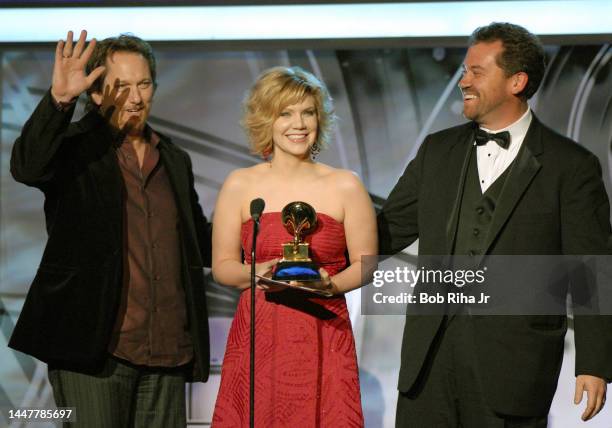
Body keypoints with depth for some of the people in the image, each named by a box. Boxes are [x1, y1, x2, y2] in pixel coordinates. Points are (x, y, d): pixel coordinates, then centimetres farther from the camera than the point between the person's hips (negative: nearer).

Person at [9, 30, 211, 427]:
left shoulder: (175, 160, 18)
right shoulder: (74, 148, 0)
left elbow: (200, 242, 26)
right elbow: (27, 167, -22)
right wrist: (59, 98, -32)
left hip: (168, 351, 5)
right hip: (93, 348, -5)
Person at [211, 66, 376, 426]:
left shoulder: (346, 186, 3)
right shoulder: (239, 186, 5)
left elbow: (365, 263, 4)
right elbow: (222, 265, 6)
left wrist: (331, 284, -14)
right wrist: (255, 273, -13)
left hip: (324, 337, 0)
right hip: (257, 337, 1)